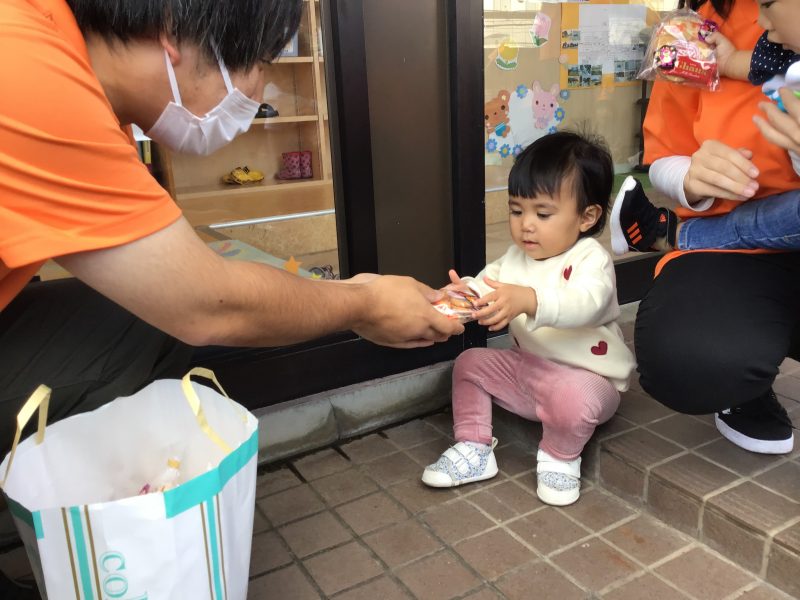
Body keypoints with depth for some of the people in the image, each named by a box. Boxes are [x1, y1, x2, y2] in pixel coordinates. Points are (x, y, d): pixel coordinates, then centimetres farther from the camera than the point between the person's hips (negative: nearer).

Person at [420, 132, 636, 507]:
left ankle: (560, 458, -6)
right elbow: (487, 282, -6)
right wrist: (463, 292, -32)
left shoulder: (590, 259, -20)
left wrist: (528, 299, -59)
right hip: (526, 366, 7)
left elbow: (586, 301, -40)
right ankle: (474, 448, 8)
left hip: (585, 379, -7)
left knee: (572, 397, -37)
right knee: (470, 363, 2)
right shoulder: (515, 257, 4)